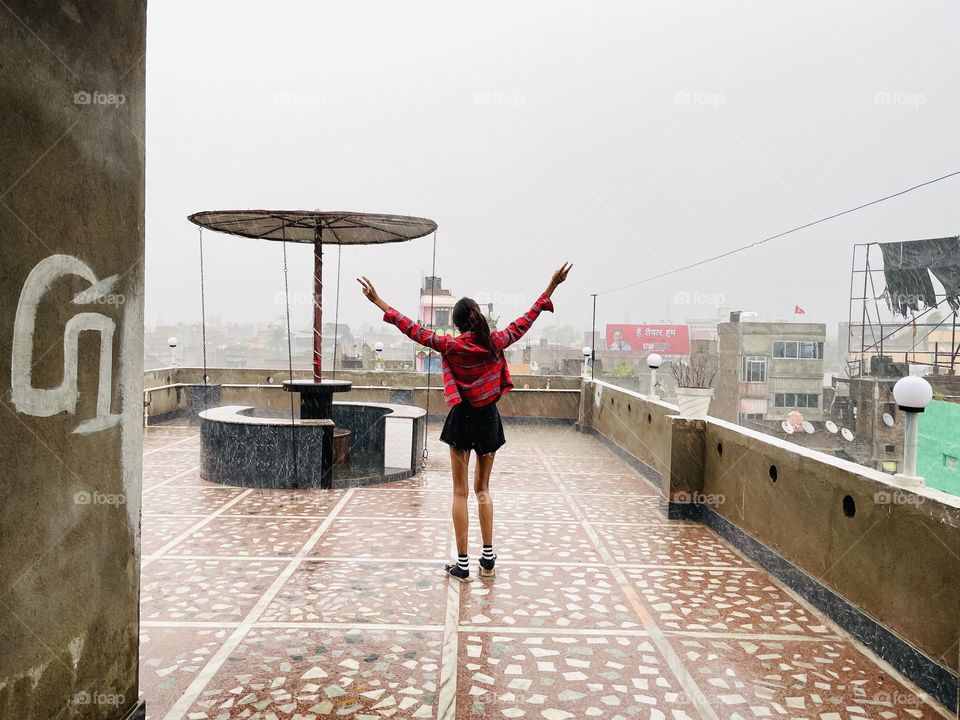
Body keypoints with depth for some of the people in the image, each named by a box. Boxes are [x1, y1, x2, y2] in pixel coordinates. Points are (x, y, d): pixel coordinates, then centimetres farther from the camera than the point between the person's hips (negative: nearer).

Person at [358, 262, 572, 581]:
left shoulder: (452, 346, -13)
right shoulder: (496, 342, -7)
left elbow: (414, 329, -11)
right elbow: (526, 320, 3)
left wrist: (379, 302, -6)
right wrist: (552, 286, 11)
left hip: (463, 420, -3)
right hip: (489, 419, 3)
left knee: (460, 492, 5)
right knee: (483, 489, 16)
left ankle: (463, 564, 8)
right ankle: (488, 558, 19)